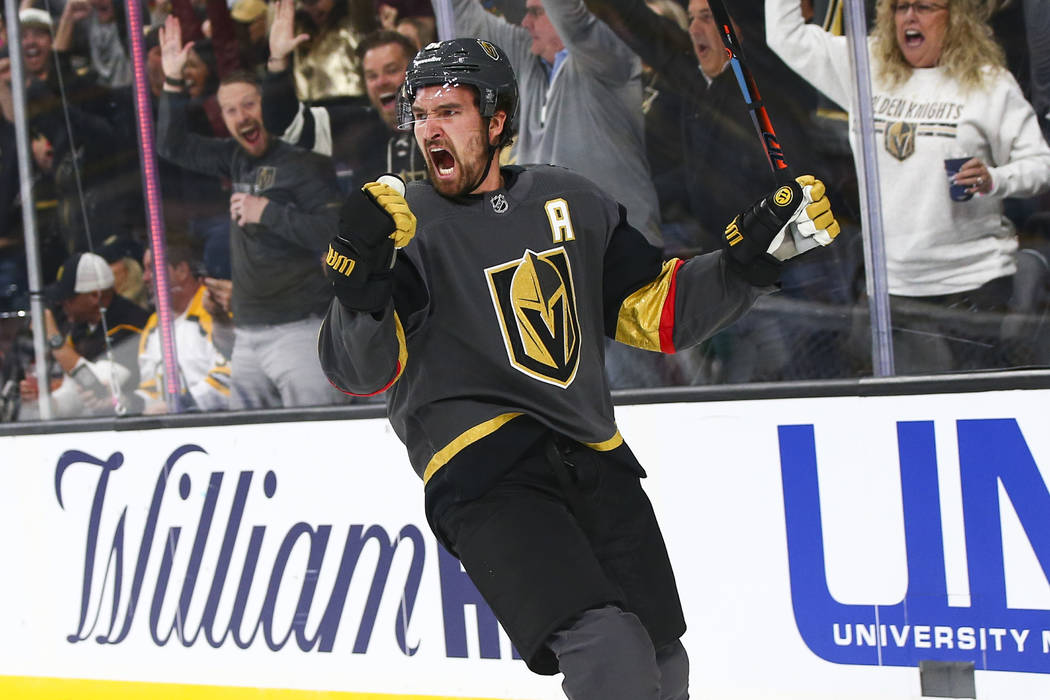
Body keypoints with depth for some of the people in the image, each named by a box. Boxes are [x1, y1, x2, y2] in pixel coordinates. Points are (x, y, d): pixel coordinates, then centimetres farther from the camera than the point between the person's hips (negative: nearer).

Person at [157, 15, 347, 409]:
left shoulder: (300, 159, -8)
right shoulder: (238, 159, 13)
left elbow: (339, 232, -18)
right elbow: (172, 147, 26)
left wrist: (268, 213, -15)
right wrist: (172, 83, 15)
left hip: (298, 329, -8)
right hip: (248, 334, 8)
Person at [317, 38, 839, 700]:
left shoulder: (573, 201, 12)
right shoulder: (407, 224, -1)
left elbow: (660, 313, 16)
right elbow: (360, 371, -11)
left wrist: (758, 249, 5)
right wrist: (360, 275, -29)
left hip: (594, 461, 5)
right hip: (482, 466, -5)